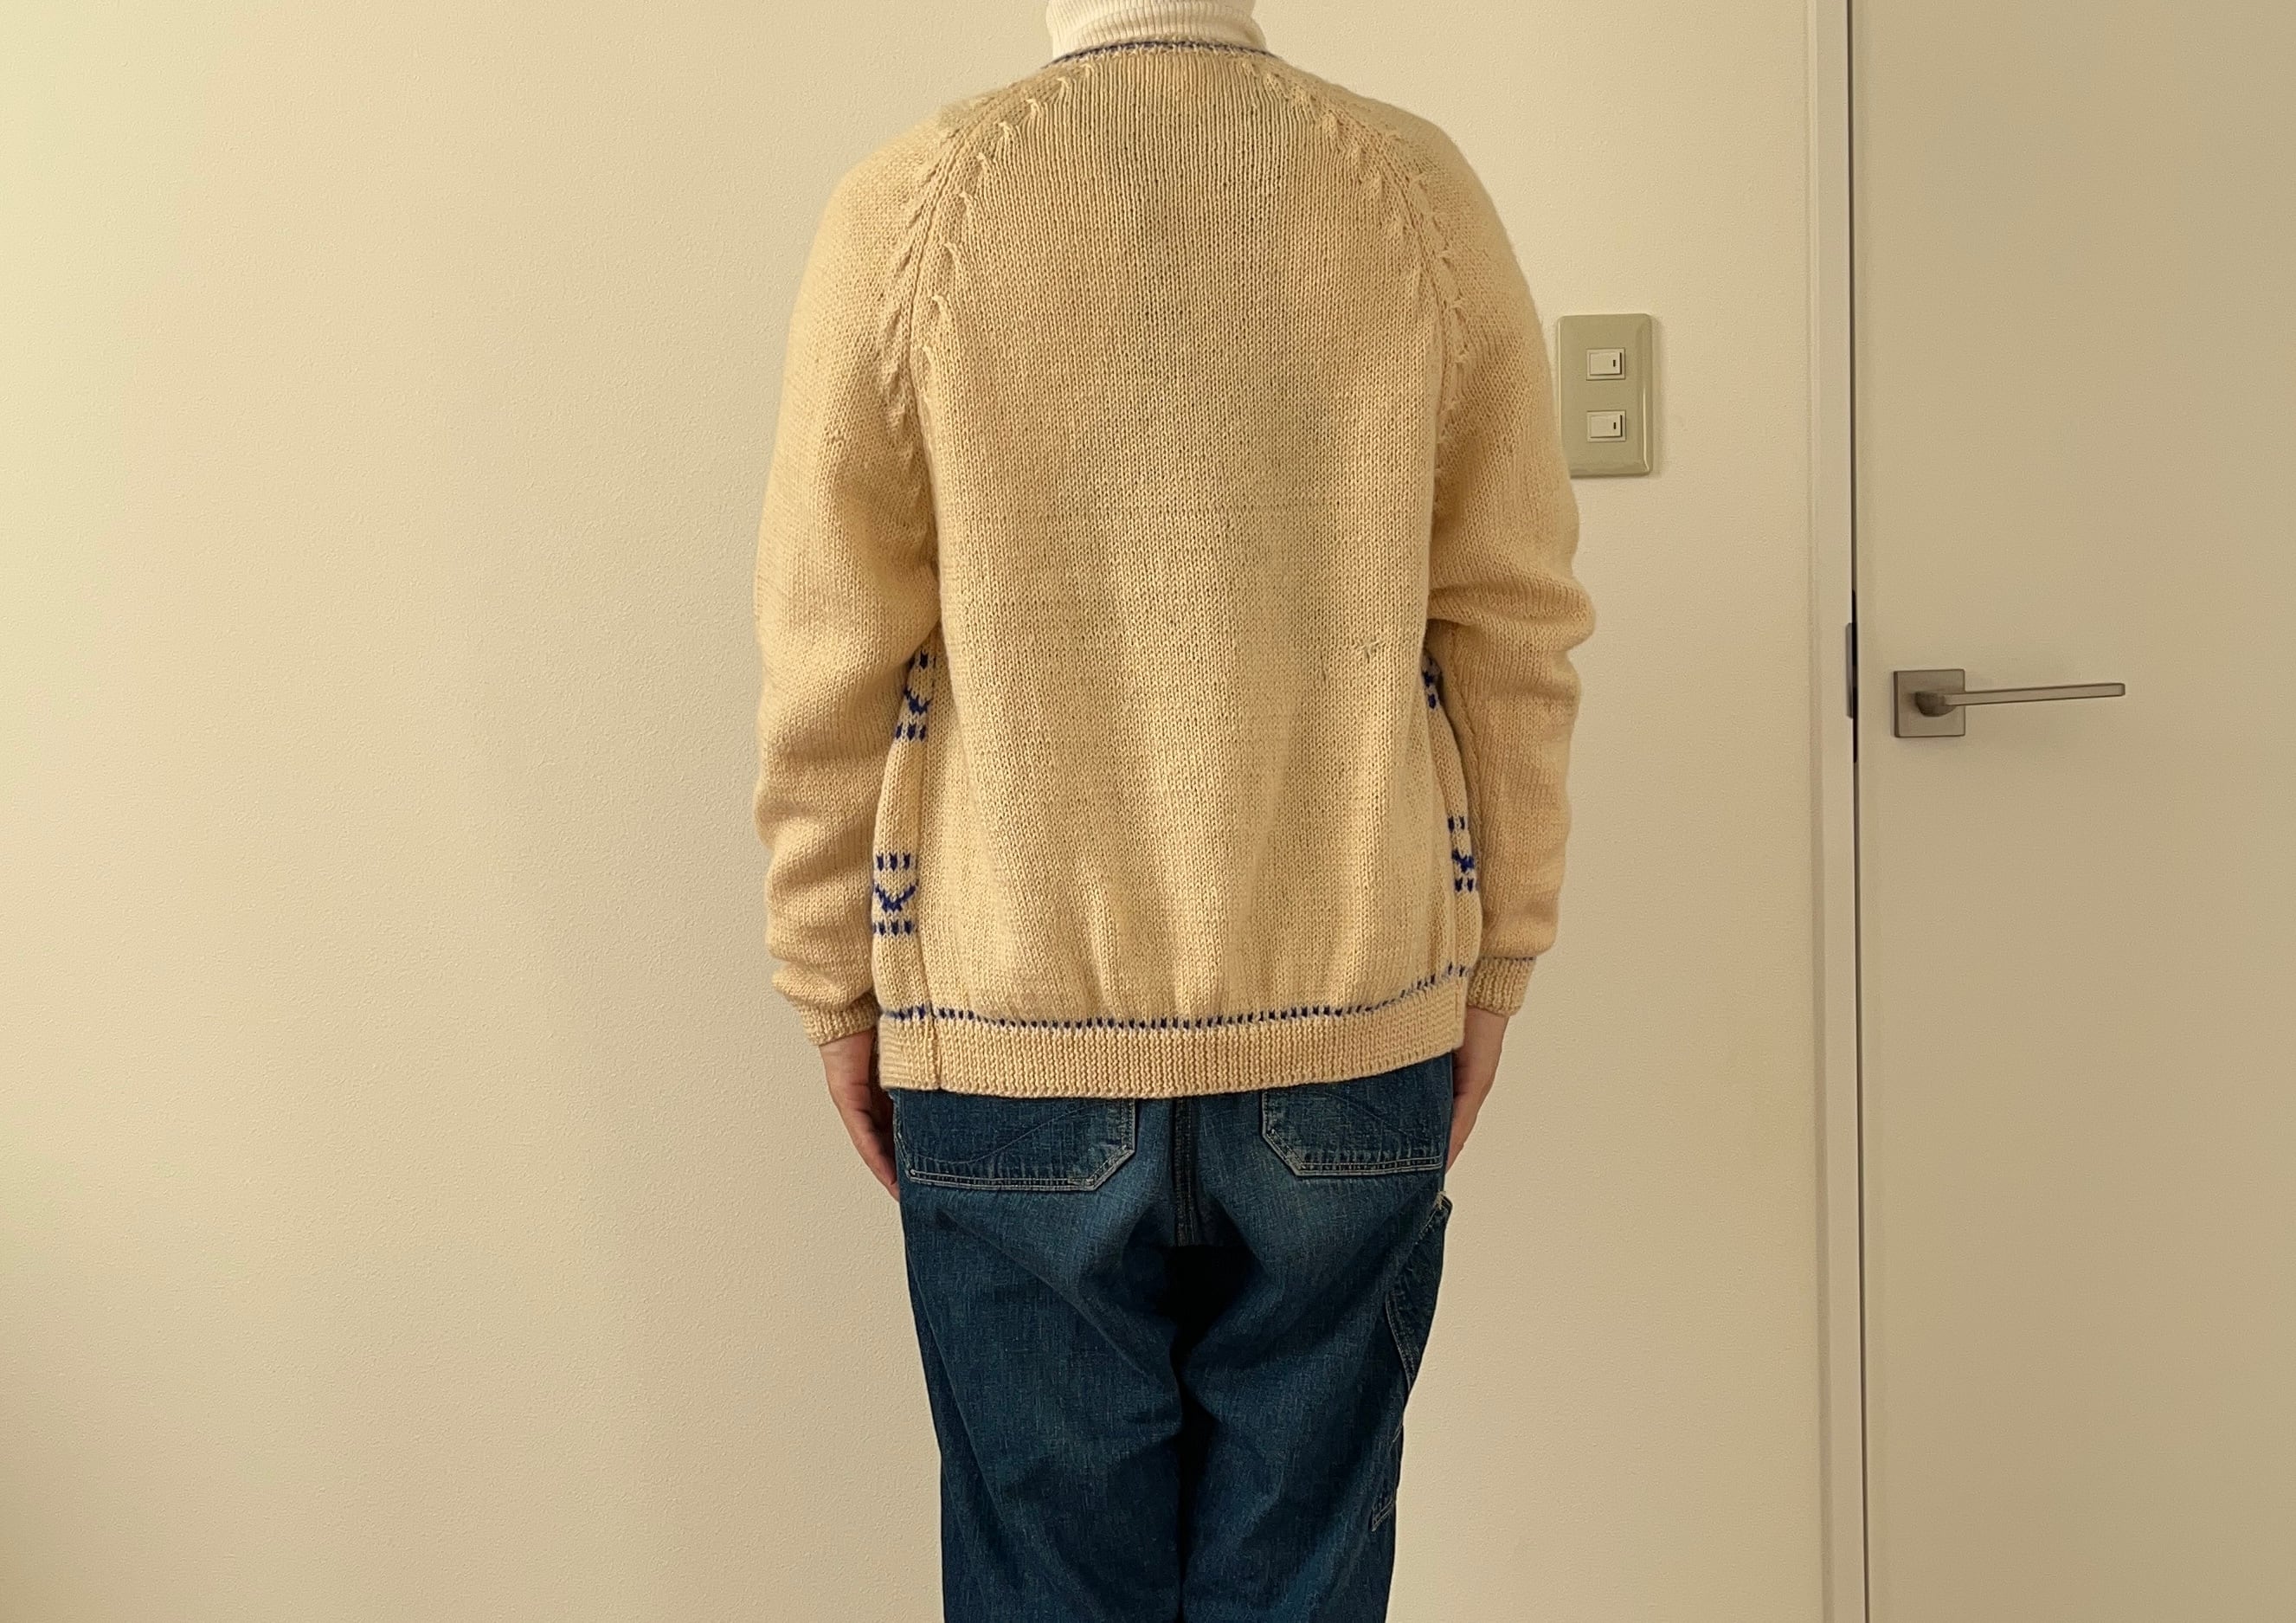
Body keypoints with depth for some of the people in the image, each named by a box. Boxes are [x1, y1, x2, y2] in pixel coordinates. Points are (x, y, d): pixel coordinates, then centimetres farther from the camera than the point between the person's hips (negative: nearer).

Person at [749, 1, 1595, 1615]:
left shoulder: (912, 203, -4)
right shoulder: (1422, 191, 0)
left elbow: (833, 661, -3)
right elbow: (1516, 630, 2)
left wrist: (835, 989, 7)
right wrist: (1494, 967, 11)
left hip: (1017, 1049, -1)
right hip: (1355, 1038, 2)